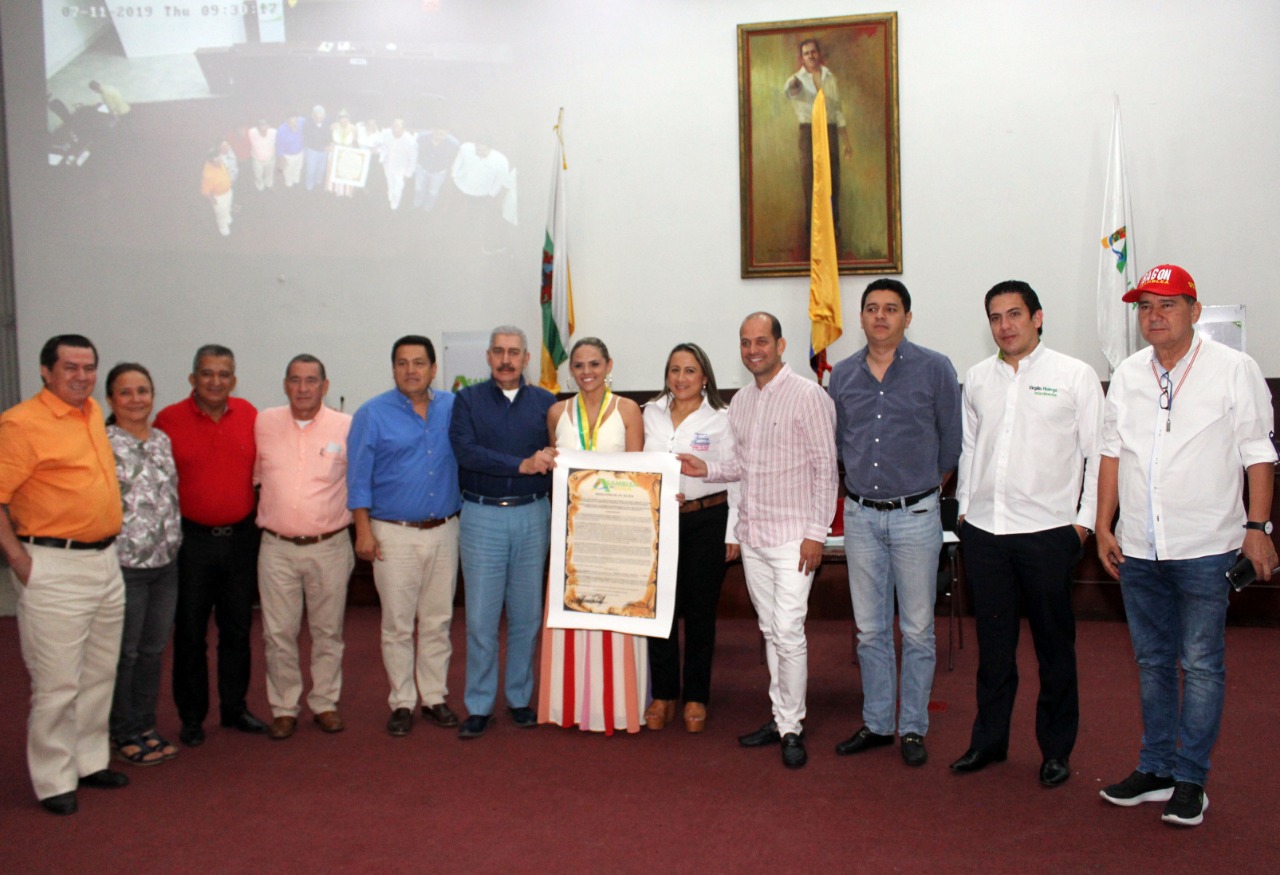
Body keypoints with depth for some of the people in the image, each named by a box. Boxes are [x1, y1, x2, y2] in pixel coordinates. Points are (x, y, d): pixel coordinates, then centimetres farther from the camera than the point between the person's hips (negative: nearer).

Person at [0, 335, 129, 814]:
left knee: (99, 674, 16)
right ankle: (54, 780, 15)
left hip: (105, 560, 8)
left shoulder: (93, 412, 10)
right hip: (54, 568, -7)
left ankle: (90, 760, 31)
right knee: (57, 683, 0)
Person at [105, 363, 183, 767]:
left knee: (154, 650, 14)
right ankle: (124, 733, 19)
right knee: (124, 653, 5)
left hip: (166, 563, 6)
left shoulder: (163, 440, 9)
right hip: (124, 564, -6)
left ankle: (145, 726, 27)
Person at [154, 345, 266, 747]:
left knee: (237, 629, 13)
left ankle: (234, 707, 27)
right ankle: (192, 717, 21)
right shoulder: (169, 420, -8)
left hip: (240, 537, 3)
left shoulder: (249, 415, 1)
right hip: (192, 540, -3)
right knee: (190, 631, 7)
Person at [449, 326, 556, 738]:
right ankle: (479, 706, 13)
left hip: (533, 515, 2)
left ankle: (520, 698, 22)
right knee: (481, 617, 2)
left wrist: (548, 461, -19)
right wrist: (522, 465, -19)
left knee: (526, 615, 8)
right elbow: (465, 450, -12)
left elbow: (559, 453, 4)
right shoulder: (468, 400, 3)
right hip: (482, 516, -2)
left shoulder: (544, 402, 9)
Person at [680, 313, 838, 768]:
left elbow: (826, 468, -11)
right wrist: (706, 469, 2)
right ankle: (781, 716, 24)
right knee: (770, 631, 14)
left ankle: (792, 728, 6)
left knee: (788, 633, -8)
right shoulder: (740, 401, 12)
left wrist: (816, 532, -15)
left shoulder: (807, 396, -10)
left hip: (792, 535, -7)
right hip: (751, 534, 7)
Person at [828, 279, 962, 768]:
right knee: (870, 630, 11)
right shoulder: (842, 375, 6)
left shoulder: (934, 370, -4)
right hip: (861, 516, 3)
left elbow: (952, 439, 4)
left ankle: (913, 728, 18)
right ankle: (877, 723, 23)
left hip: (915, 515, -3)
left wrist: (929, 484, 11)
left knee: (917, 630, 5)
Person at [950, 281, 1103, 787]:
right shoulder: (977, 378, 10)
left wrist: (1085, 520, -6)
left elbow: (1098, 452, -2)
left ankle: (1056, 749, 22)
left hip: (1047, 531, -3)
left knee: (1054, 645, 8)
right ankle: (989, 740, 25)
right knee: (993, 642, 13)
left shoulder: (1074, 375, -2)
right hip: (984, 530, 4)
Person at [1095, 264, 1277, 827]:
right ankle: (1156, 768, 25)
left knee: (1201, 664, 2)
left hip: (1204, 547, -4)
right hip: (1138, 548, 5)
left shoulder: (1233, 369, -3)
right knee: (1152, 661, 13)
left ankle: (1190, 779, 13)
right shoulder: (1127, 375, 9)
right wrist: (1103, 527, 9)